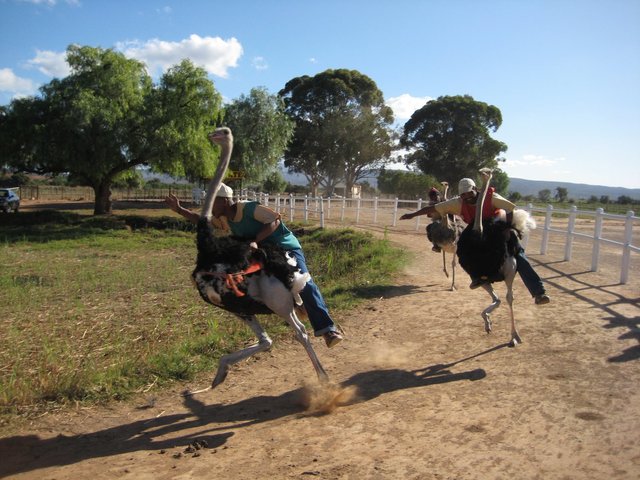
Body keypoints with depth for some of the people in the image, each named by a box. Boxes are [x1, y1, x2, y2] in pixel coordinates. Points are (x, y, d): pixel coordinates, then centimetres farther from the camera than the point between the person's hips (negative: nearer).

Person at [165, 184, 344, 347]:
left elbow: (275, 220, -27)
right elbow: (201, 221, 12)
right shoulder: (224, 218, 2)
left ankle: (327, 329, -25)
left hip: (286, 247, -9)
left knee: (305, 285, -22)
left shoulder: (249, 208, -22)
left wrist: (255, 241, -35)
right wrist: (179, 209, 1)